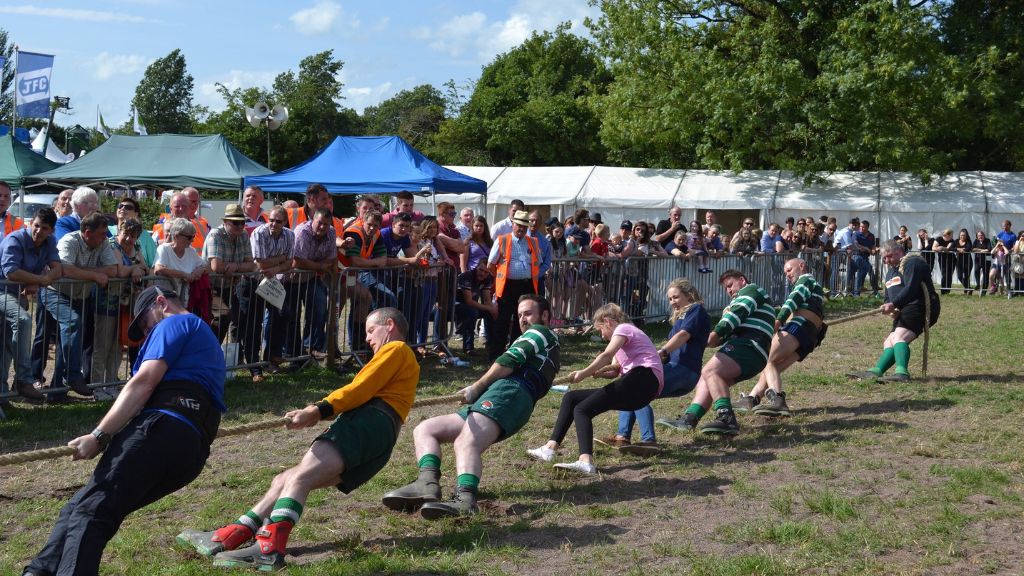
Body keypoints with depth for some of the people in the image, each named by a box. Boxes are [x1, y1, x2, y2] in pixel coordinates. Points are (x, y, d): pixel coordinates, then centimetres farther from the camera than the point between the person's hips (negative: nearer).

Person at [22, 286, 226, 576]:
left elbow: (143, 383, -4)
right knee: (81, 507, 8)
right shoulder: (205, 337, 39)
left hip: (162, 429, -9)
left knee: (89, 510, -21)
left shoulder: (175, 323, 11)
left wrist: (99, 436, -9)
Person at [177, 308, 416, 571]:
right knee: (285, 480, 4)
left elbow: (361, 389, -5)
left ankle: (269, 548, -44)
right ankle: (226, 539, -3)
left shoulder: (396, 349, 11)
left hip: (368, 422, -9)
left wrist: (317, 411, -9)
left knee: (299, 477, -26)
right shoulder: (401, 357, 38)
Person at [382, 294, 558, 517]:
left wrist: (476, 387, -8)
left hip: (509, 390, -10)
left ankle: (465, 499, -61)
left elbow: (511, 360, -3)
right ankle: (427, 484, -24)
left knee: (466, 442, -35)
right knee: (424, 430, 3)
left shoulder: (540, 332, 15)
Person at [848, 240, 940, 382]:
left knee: (898, 337, -28)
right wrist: (893, 310, -2)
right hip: (905, 312, 11)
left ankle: (902, 372, -46)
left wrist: (894, 305, -31)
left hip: (920, 306, -11)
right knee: (889, 343, 7)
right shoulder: (891, 272, 25)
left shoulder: (912, 263, -7)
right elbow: (888, 297, 20)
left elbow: (911, 289, -23)